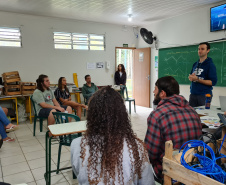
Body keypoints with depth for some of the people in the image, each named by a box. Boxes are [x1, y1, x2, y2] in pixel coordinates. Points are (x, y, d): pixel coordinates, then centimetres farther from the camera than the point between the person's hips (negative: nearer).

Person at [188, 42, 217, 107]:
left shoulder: (210, 65, -6)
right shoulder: (195, 64, 12)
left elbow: (213, 82, -13)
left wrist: (197, 79, -20)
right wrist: (191, 77, -4)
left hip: (204, 95, -5)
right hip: (193, 94, 6)